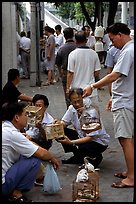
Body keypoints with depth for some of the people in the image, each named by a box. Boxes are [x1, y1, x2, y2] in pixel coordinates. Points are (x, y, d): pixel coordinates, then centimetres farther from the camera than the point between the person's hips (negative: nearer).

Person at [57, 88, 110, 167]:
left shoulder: (92, 111, -26)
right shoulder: (72, 108, -8)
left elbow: (90, 137, -28)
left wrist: (71, 142, -37)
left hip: (99, 141, -7)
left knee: (82, 149, -36)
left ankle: (96, 157, 0)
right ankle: (78, 157, 6)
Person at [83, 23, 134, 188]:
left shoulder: (128, 51, -18)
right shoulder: (129, 50, 14)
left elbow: (114, 76, -24)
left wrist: (93, 86, -17)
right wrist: (114, 97, 20)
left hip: (124, 103, -11)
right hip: (125, 100, 11)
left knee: (125, 139, -7)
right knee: (129, 138, 16)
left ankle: (131, 178, -2)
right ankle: (130, 171, 26)